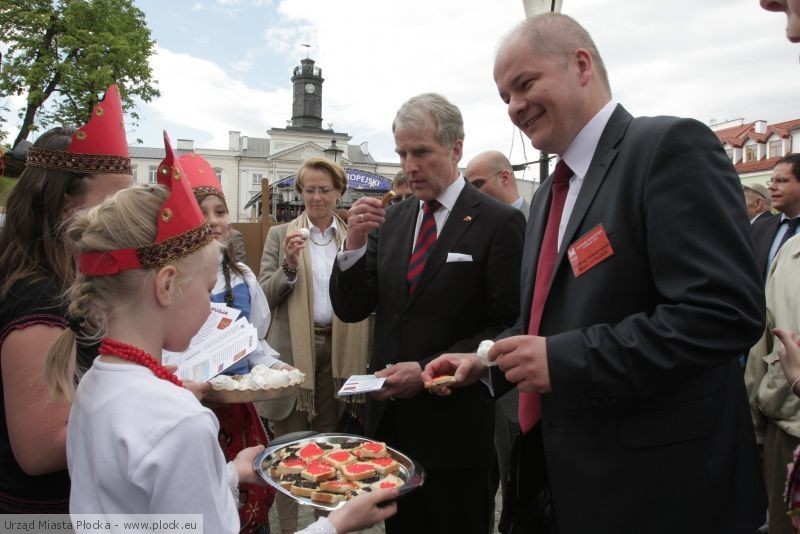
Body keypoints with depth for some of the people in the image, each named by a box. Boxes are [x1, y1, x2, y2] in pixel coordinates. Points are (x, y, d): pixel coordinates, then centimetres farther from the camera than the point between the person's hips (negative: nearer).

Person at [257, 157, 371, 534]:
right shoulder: (280, 235, 2)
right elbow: (265, 296, -3)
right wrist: (289, 264, -19)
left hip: (339, 348, 2)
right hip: (293, 348, -2)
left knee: (328, 442, 14)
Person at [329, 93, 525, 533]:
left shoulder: (499, 223, -10)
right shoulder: (391, 220, 6)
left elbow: (507, 328, -13)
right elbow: (350, 310, 4)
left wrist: (428, 370, -19)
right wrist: (355, 243, -12)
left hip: (455, 426, -5)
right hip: (390, 418, 5)